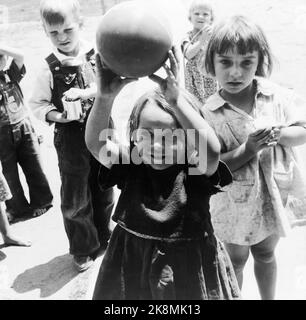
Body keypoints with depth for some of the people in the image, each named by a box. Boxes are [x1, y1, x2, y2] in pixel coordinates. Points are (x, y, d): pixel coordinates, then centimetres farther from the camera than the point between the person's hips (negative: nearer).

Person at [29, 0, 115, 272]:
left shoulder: (96, 55, -4)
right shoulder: (49, 68, -8)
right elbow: (37, 105, -2)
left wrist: (83, 92, -22)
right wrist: (58, 116, -20)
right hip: (71, 139, -2)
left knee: (104, 191, 16)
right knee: (75, 199, 6)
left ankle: (103, 240, 39)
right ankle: (83, 250, 27)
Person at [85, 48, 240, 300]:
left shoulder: (195, 171, -15)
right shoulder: (131, 167, -8)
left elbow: (211, 150, -36)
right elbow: (96, 144, -22)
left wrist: (175, 99, -44)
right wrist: (105, 97, -38)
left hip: (189, 267, -2)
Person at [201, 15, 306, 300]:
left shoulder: (277, 95, -11)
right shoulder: (210, 113, -18)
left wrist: (277, 133, -23)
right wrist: (247, 149, -31)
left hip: (274, 194, 3)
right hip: (236, 203, -3)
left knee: (266, 254, 25)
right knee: (237, 259, 18)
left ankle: (269, 298, 49)